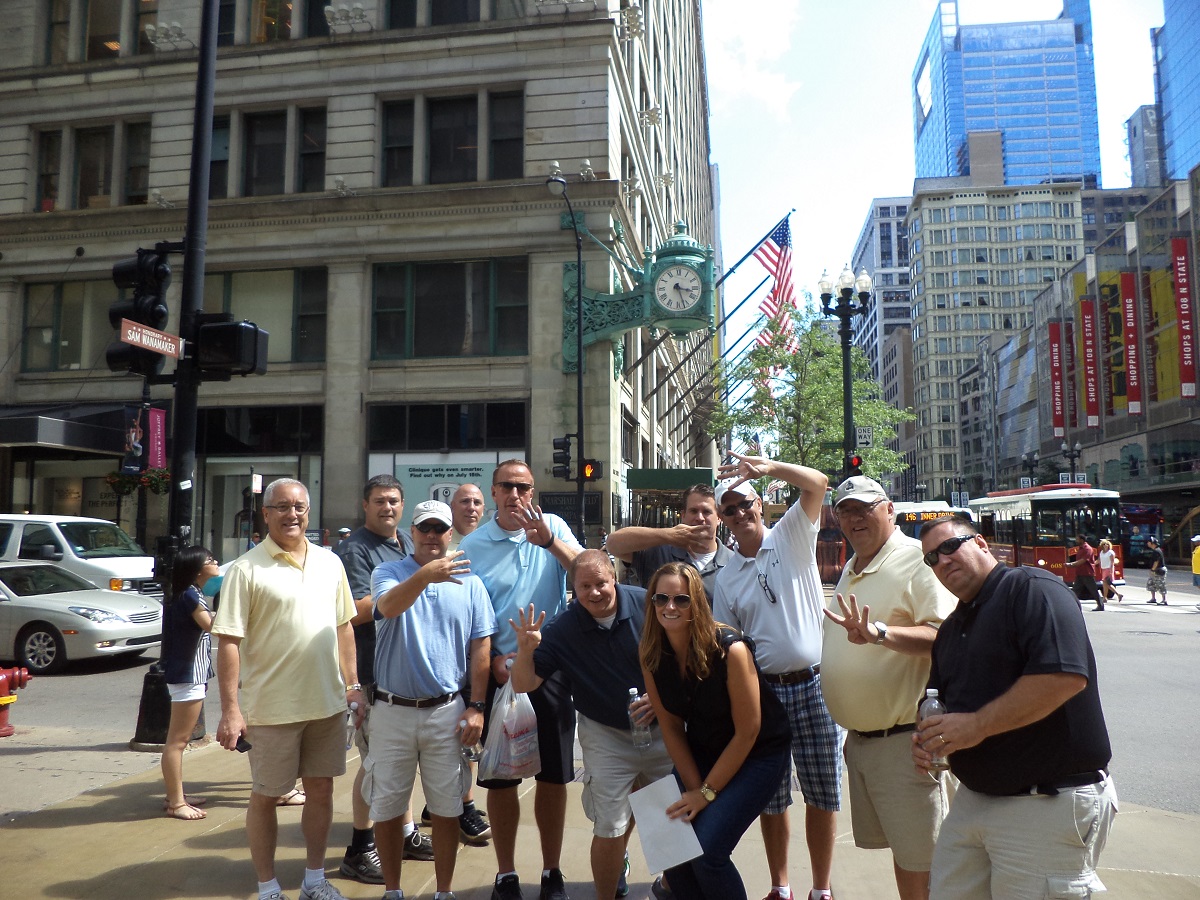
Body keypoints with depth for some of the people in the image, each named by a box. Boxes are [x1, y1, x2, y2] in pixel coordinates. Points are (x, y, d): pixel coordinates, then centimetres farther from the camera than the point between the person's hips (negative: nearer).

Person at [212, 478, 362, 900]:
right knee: (265, 797, 10)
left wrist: (353, 684, 9)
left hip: (328, 702, 5)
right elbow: (228, 642, -12)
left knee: (321, 790, 14)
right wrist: (230, 710, -16)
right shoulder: (246, 569, -9)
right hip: (272, 707, -4)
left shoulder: (330, 562, 6)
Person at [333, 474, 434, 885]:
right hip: (373, 672, -8)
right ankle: (359, 849, 14)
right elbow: (355, 612, -22)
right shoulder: (353, 549, -12)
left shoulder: (408, 544, 13)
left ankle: (405, 833, 32)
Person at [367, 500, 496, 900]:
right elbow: (388, 606, -26)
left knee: (446, 808, 9)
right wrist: (425, 575, -44)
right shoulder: (388, 572, -1)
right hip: (392, 710, -1)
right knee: (388, 807, 11)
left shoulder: (469, 582, 3)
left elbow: (481, 648, 4)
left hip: (446, 712, 1)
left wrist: (476, 707, -1)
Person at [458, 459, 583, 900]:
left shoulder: (553, 527, 1)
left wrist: (548, 541, -25)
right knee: (500, 778, 8)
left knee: (553, 776, 9)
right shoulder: (473, 545, 0)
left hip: (551, 669, 0)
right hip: (499, 672, 0)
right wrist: (492, 660, -8)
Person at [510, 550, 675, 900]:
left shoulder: (647, 605, -15)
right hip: (606, 735, -1)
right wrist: (525, 650, -32)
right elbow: (523, 685, -13)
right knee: (610, 829, 0)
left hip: (661, 725, 1)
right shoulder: (560, 630, -13)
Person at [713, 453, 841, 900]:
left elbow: (818, 483, -13)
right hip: (763, 691, 2)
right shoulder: (725, 578, 7)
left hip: (814, 684, -2)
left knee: (823, 796, 7)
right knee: (771, 799, 12)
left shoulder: (792, 537, 1)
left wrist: (768, 467, -28)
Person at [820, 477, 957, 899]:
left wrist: (880, 633, -34)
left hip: (904, 738, -8)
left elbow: (946, 637, -25)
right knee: (898, 849, 19)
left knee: (920, 864, 1)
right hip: (859, 738, 8)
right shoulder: (851, 569, 15)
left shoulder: (916, 560, -14)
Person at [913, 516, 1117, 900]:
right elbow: (940, 699, 23)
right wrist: (929, 738, 0)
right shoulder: (950, 629, 15)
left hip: (1050, 804, -8)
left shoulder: (1031, 588, -13)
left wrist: (976, 725, -22)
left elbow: (1065, 675, -27)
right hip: (973, 795, 8)